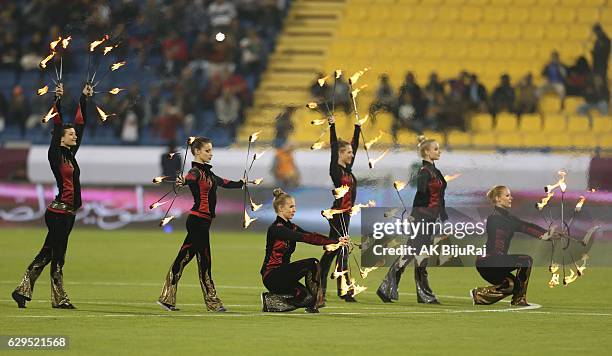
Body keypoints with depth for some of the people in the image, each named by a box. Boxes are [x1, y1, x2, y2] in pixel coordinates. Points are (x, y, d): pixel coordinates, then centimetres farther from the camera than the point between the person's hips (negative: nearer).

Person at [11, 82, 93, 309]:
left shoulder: (71, 154, 13)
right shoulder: (56, 155, -7)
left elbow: (80, 123, 18)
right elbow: (57, 127, -14)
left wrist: (84, 98, 19)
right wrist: (57, 100, -19)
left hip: (68, 212, 8)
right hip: (58, 212, -8)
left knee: (47, 254, 9)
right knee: (57, 256, -1)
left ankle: (23, 291, 12)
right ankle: (59, 299, 3)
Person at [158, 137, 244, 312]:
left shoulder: (207, 172, 16)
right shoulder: (195, 171, -13)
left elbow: (223, 182, 33)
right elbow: (190, 178, -37)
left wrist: (240, 183, 47)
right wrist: (182, 181, -60)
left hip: (202, 221, 9)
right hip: (198, 220, -9)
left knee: (183, 258, 9)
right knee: (204, 260, -2)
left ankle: (167, 298, 12)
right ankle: (213, 303, 3)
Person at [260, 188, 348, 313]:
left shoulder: (290, 227, 13)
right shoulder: (276, 228, -16)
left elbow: (312, 236, 1)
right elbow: (305, 238, -24)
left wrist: (337, 240, -15)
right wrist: (335, 242, -28)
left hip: (282, 272, 8)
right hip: (272, 275, -8)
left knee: (308, 298, -11)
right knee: (312, 264, -20)